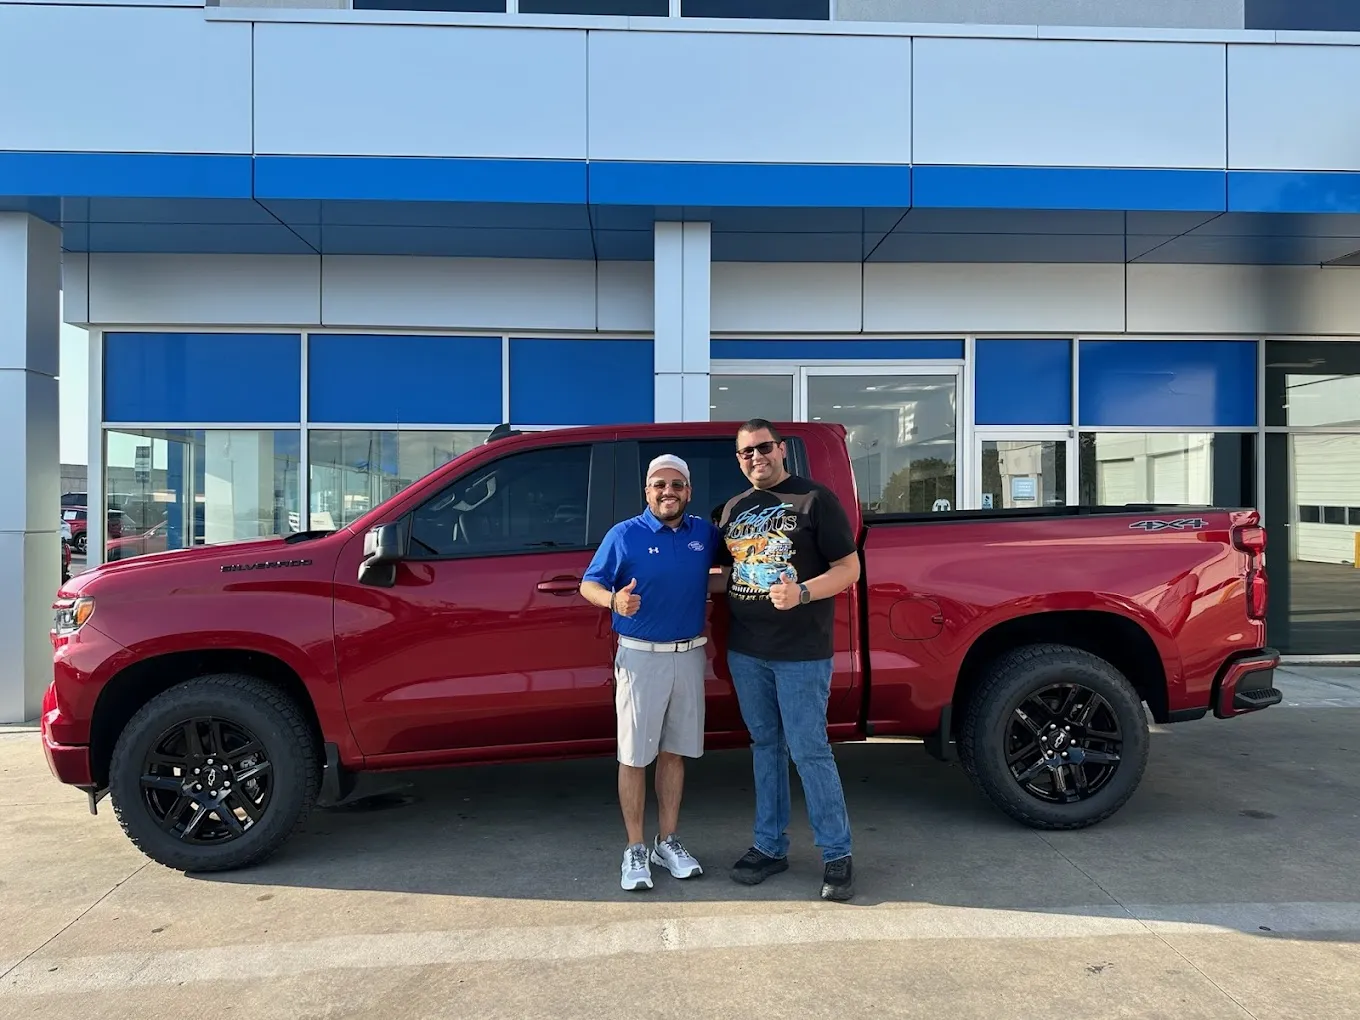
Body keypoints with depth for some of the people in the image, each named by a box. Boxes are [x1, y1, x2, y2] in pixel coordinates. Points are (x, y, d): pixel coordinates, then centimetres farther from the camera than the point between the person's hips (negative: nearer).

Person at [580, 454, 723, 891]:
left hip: (689, 655, 4)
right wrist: (614, 600, -27)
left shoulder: (705, 533, 4)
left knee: (674, 752, 12)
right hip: (640, 657, -3)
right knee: (634, 757, 2)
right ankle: (635, 849, 14)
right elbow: (589, 584, -6)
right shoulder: (624, 535, -7)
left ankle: (668, 841, 25)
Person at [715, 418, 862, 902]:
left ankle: (837, 855, 11)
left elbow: (849, 568, -7)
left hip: (801, 653, -6)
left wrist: (801, 594, -23)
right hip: (745, 650, 6)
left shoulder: (815, 499, -4)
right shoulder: (733, 508, 13)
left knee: (809, 751, -3)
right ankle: (770, 846, 25)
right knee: (765, 746, 14)